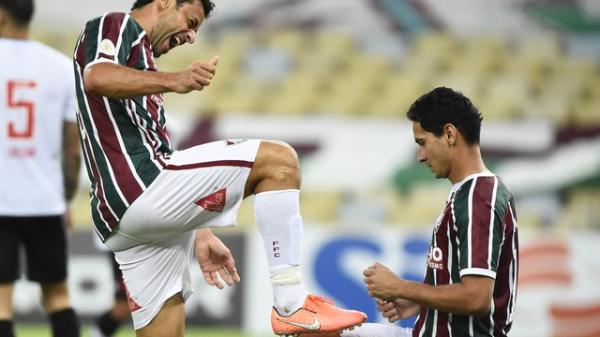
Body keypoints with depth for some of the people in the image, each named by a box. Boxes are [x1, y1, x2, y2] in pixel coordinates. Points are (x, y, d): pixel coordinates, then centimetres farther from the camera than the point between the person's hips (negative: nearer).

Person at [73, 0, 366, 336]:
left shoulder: (136, 49, 32)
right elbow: (96, 78, -21)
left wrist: (199, 235, 27)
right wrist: (172, 81, -34)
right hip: (140, 184, -10)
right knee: (279, 161, -11)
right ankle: (292, 306, -16)